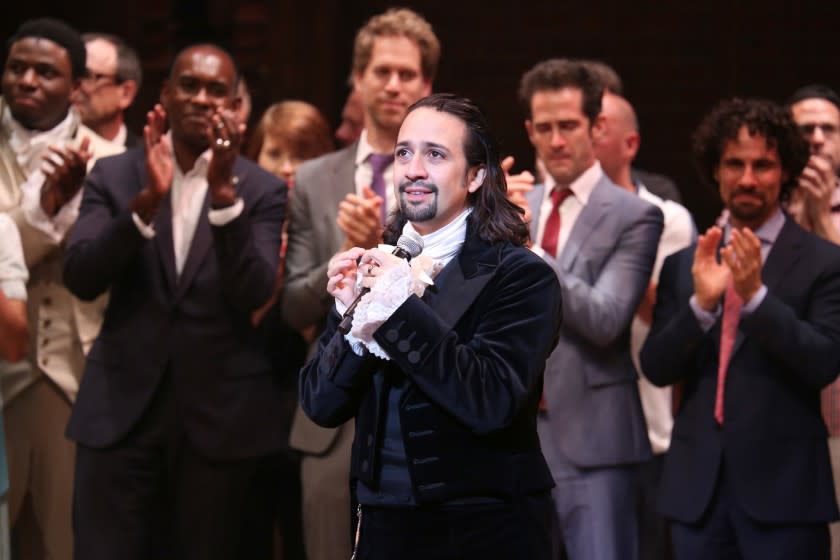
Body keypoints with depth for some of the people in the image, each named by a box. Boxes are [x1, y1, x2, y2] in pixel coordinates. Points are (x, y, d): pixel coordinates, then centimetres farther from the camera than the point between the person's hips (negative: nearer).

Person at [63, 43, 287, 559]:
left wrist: (224, 191, -23)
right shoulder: (114, 176, 5)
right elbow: (81, 278, -8)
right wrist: (147, 198, -21)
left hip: (223, 414, -1)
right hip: (121, 407, 1)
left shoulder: (263, 190, 1)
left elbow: (253, 294, -13)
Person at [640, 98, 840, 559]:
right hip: (699, 487, 4)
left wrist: (756, 296, -20)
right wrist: (701, 302, -13)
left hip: (783, 487, -4)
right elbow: (655, 367, 3)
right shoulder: (683, 265, 11)